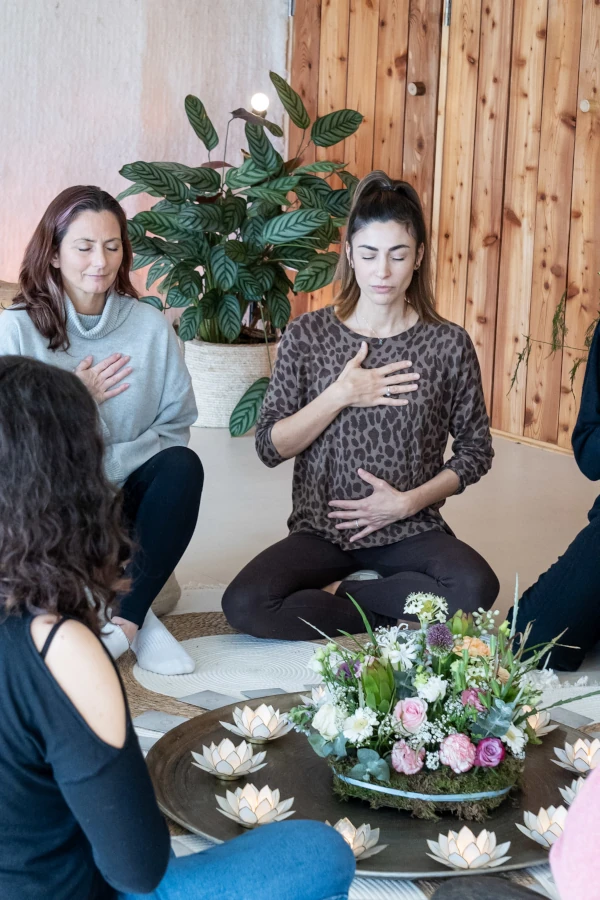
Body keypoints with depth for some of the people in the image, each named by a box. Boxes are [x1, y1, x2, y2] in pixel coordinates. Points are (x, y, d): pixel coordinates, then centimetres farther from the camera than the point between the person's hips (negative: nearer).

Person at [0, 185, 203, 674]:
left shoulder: (151, 326, 1)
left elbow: (174, 429, -1)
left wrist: (104, 464, -15)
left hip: (126, 494, 2)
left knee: (183, 466, -27)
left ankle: (123, 621, -22)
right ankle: (138, 621, -15)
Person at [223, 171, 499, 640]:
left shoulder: (448, 344, -2)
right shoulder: (308, 334, -1)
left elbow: (476, 449, 5)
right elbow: (270, 447, -3)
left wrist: (408, 501, -9)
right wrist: (339, 396, -16)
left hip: (410, 531, 0)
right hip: (322, 531, 0)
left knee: (476, 588, -31)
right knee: (244, 605, -26)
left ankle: (337, 594, -8)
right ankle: (389, 613, -7)